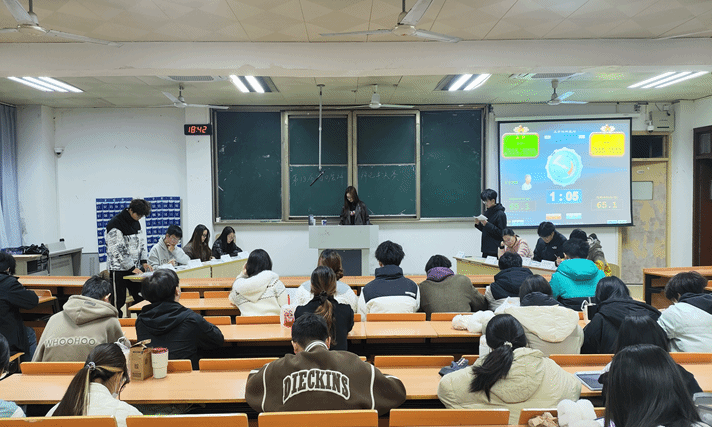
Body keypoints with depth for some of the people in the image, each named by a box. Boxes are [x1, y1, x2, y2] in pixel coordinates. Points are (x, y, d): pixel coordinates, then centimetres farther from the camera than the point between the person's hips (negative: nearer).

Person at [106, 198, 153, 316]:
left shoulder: (136, 223, 10)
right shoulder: (115, 224, -15)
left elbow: (141, 243, 17)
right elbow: (117, 250, -19)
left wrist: (144, 261, 4)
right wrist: (132, 268, -18)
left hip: (134, 268, 7)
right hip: (119, 270, -7)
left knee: (141, 299, 8)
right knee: (118, 303, -2)